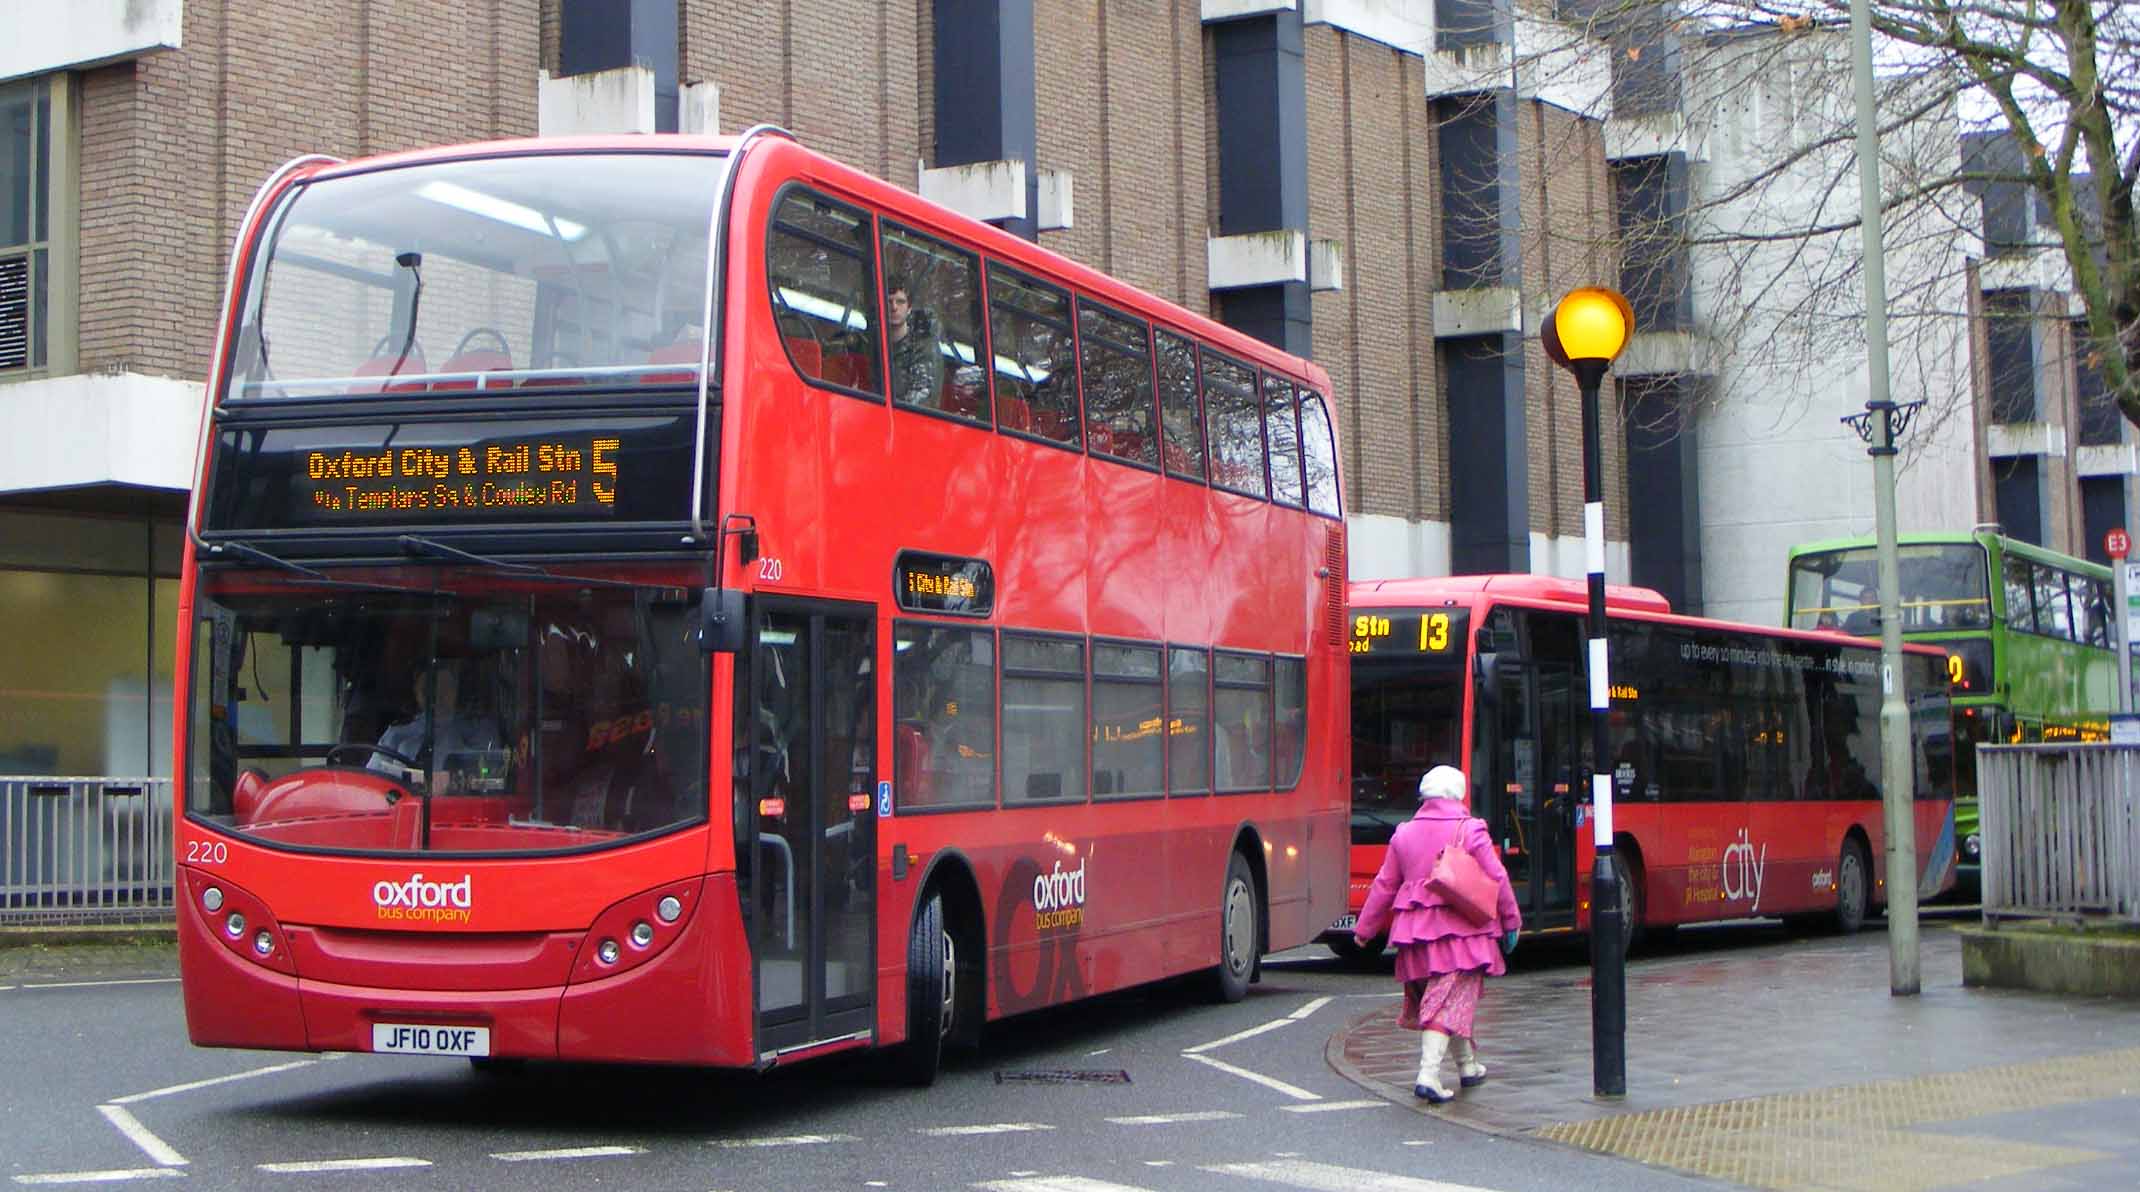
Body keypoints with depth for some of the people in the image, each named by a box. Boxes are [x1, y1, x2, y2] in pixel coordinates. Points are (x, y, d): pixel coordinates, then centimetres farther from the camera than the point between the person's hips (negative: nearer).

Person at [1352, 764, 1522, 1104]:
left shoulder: (1404, 834, 8)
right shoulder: (1470, 831, -4)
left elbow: (1385, 885, 13)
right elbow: (1497, 879, -4)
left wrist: (1364, 928, 21)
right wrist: (1511, 922, 7)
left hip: (1416, 931, 5)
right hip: (1461, 929, -4)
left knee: (1431, 997, 19)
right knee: (1451, 1002, -6)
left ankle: (1468, 1066, 33)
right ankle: (1428, 1074, -18)